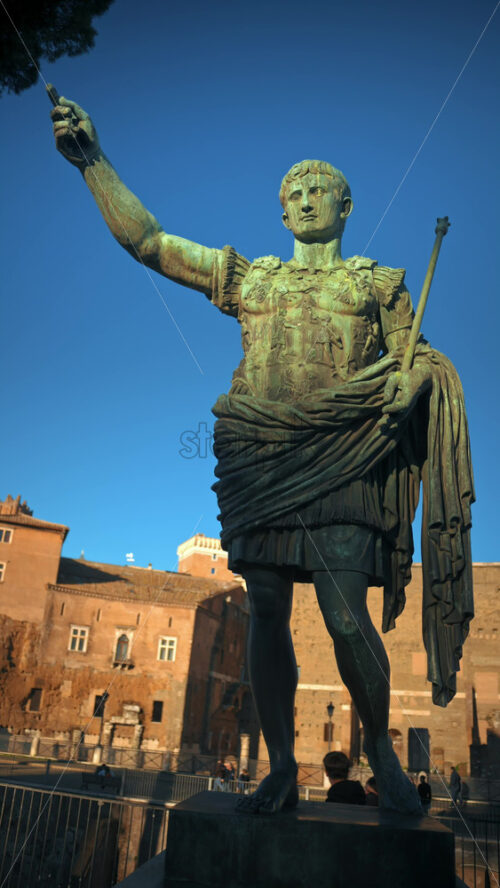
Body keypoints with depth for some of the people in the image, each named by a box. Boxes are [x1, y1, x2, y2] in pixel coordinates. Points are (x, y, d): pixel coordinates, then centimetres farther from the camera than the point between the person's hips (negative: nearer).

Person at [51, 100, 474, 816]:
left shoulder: (376, 284, 17)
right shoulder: (246, 277, 20)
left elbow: (417, 359, 12)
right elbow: (145, 240, 17)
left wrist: (410, 384, -13)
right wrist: (93, 160, 12)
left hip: (339, 462, -2)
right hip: (259, 462, 2)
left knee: (347, 618, -11)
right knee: (267, 617, 0)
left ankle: (381, 752, 15)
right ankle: (281, 772, 14)